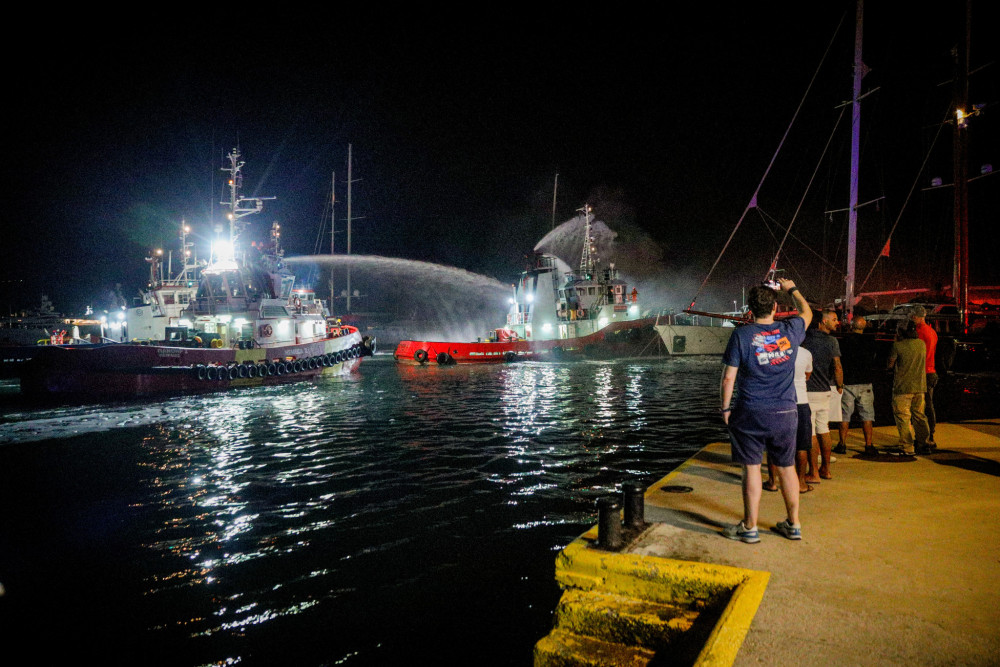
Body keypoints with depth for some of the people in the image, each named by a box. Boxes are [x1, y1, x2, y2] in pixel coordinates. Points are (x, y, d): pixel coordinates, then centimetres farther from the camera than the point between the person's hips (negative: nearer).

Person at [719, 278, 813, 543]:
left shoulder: (741, 335, -8)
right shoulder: (790, 331, 1)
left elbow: (728, 378, -9)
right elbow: (807, 312, 25)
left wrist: (726, 408, 3)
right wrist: (792, 289, 38)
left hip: (750, 413, -3)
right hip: (785, 413, 3)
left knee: (752, 468, 3)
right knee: (786, 468, 15)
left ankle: (750, 527, 11)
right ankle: (793, 524, 26)